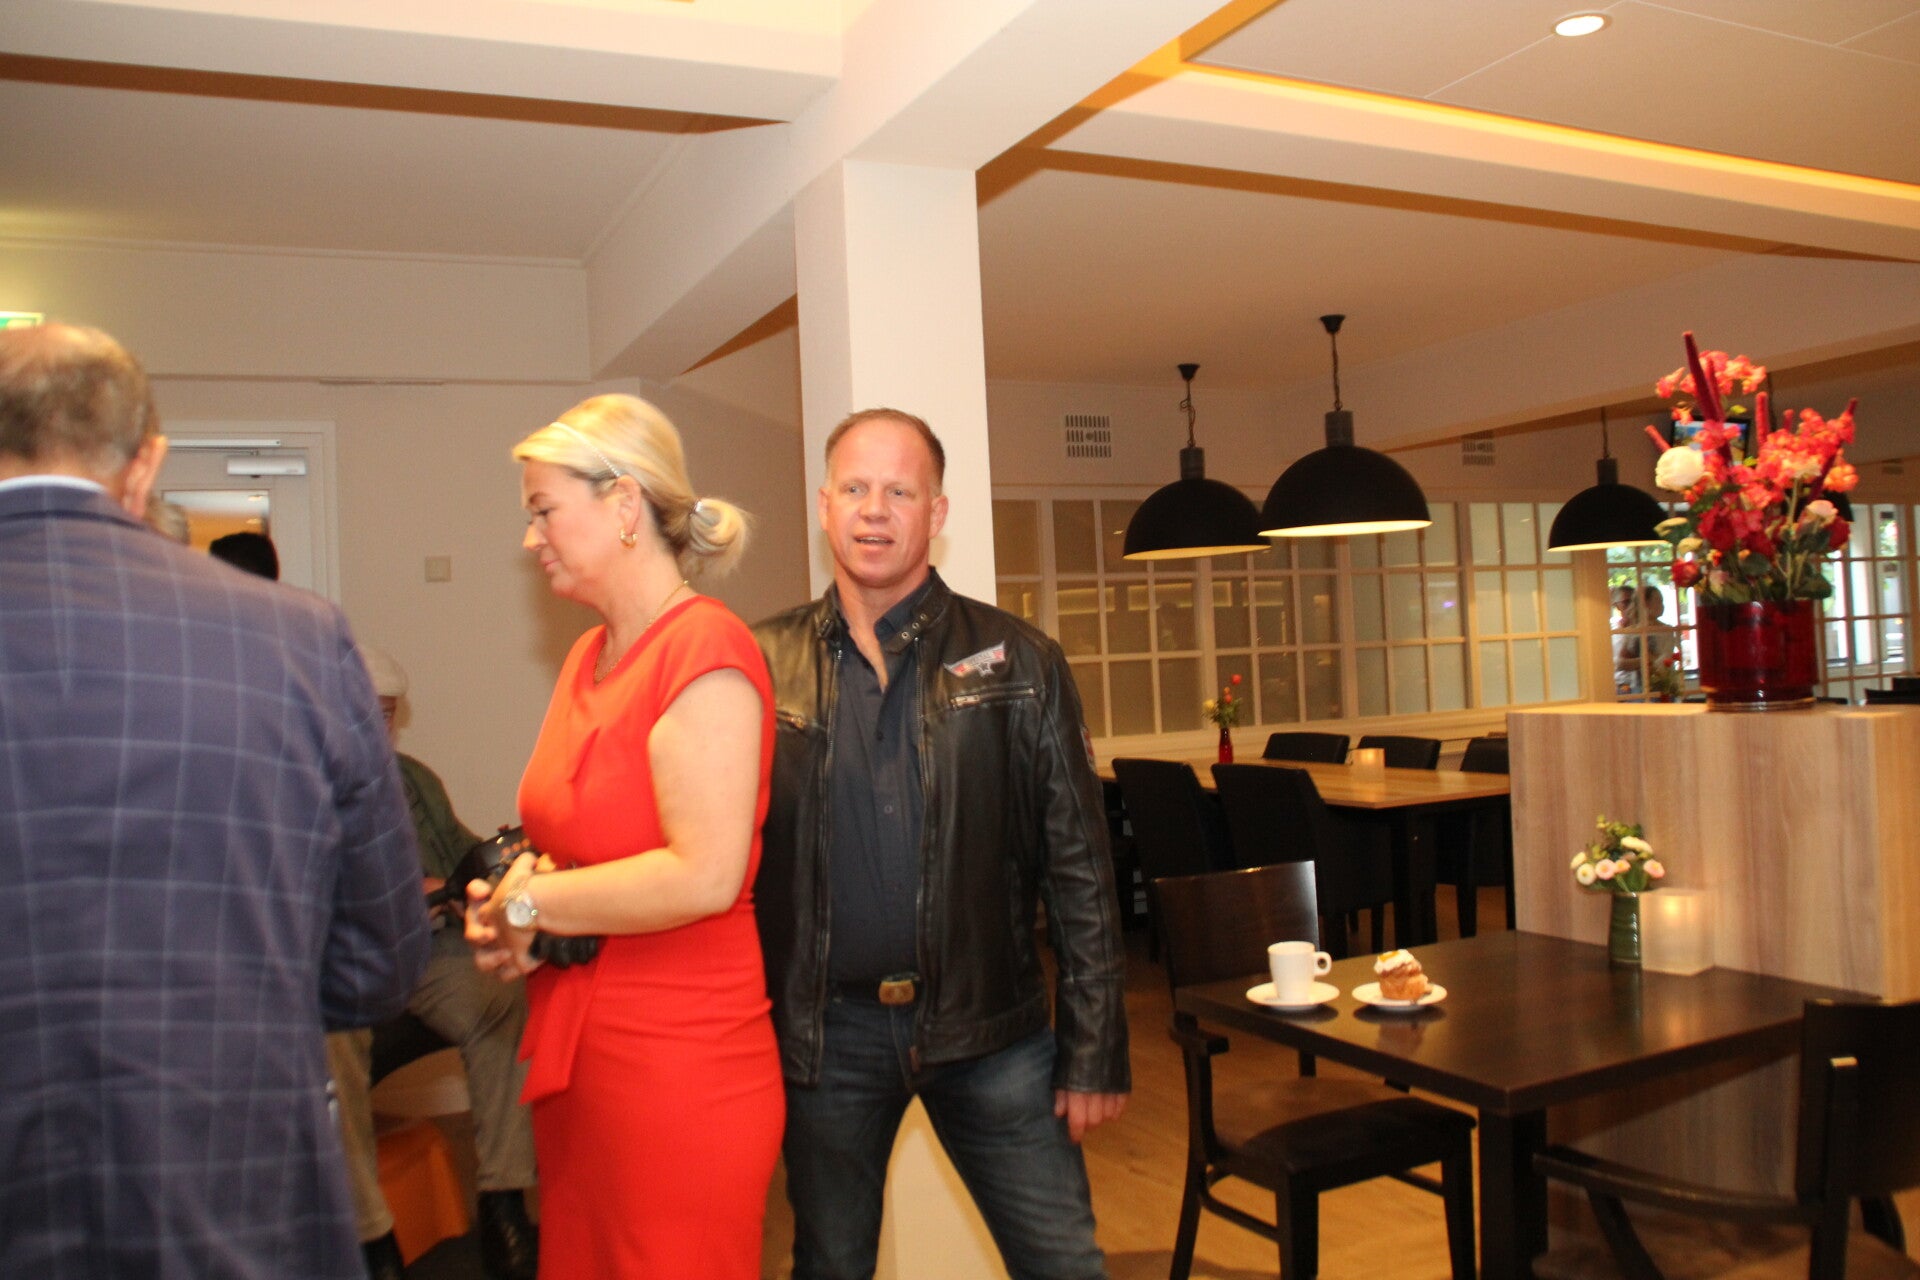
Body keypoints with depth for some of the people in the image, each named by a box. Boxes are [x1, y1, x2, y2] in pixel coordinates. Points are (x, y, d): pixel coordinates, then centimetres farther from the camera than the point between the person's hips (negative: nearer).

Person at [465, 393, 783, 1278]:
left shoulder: (704, 650, -16)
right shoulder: (591, 655, 12)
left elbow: (703, 875, -24)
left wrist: (529, 903, -13)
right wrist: (507, 897, 1)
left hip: (679, 1074, -8)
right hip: (574, 1052, 8)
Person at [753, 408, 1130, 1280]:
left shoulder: (1018, 665, -1)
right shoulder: (765, 667, 0)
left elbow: (1078, 870, -1)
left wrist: (1094, 1053, -3)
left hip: (988, 1022, 0)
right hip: (827, 1031, 1)